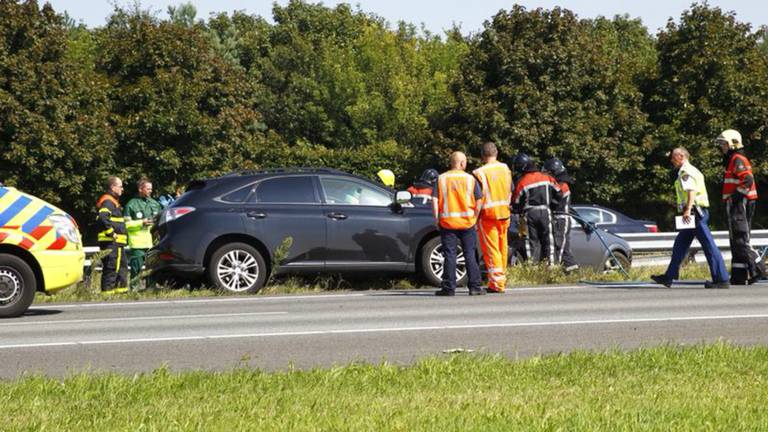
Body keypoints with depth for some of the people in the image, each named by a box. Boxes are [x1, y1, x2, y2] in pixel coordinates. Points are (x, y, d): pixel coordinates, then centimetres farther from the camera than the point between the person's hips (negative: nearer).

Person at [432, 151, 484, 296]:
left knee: (449, 255, 2)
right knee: (470, 255, 6)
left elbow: (435, 200, -5)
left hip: (447, 223, 0)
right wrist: (475, 217, 8)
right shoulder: (470, 179, 0)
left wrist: (437, 219, 1)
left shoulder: (441, 179, 1)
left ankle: (448, 288, 1)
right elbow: (478, 201, -2)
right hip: (467, 222, 0)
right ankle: (475, 287, 6)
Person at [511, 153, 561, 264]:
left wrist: (519, 210, 18)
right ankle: (551, 263, 6)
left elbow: (516, 203, -2)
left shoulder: (522, 182, -7)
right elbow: (558, 192, 10)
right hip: (545, 212, 2)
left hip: (530, 213, -2)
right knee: (547, 239, 9)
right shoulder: (546, 178, 2)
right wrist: (550, 202, 26)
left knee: (532, 240, 3)